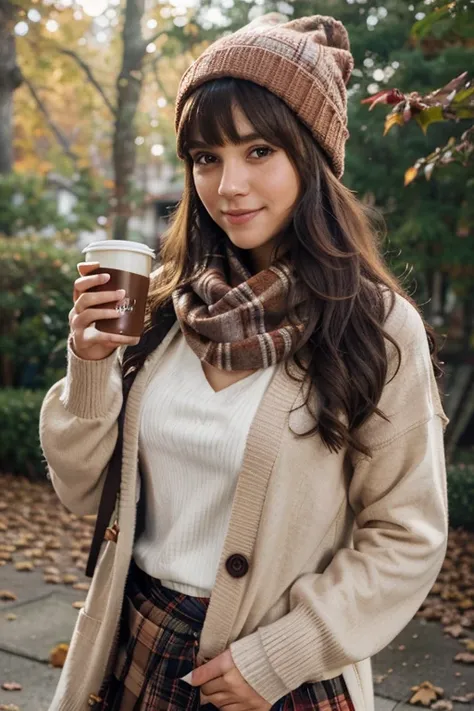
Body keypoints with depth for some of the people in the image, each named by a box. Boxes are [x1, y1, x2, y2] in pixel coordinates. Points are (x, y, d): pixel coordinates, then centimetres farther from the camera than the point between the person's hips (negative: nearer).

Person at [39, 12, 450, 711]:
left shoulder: (379, 330, -15)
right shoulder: (164, 304, -5)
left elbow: (406, 540, -10)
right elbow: (86, 490, -1)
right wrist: (91, 366, -16)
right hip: (132, 651, 4)